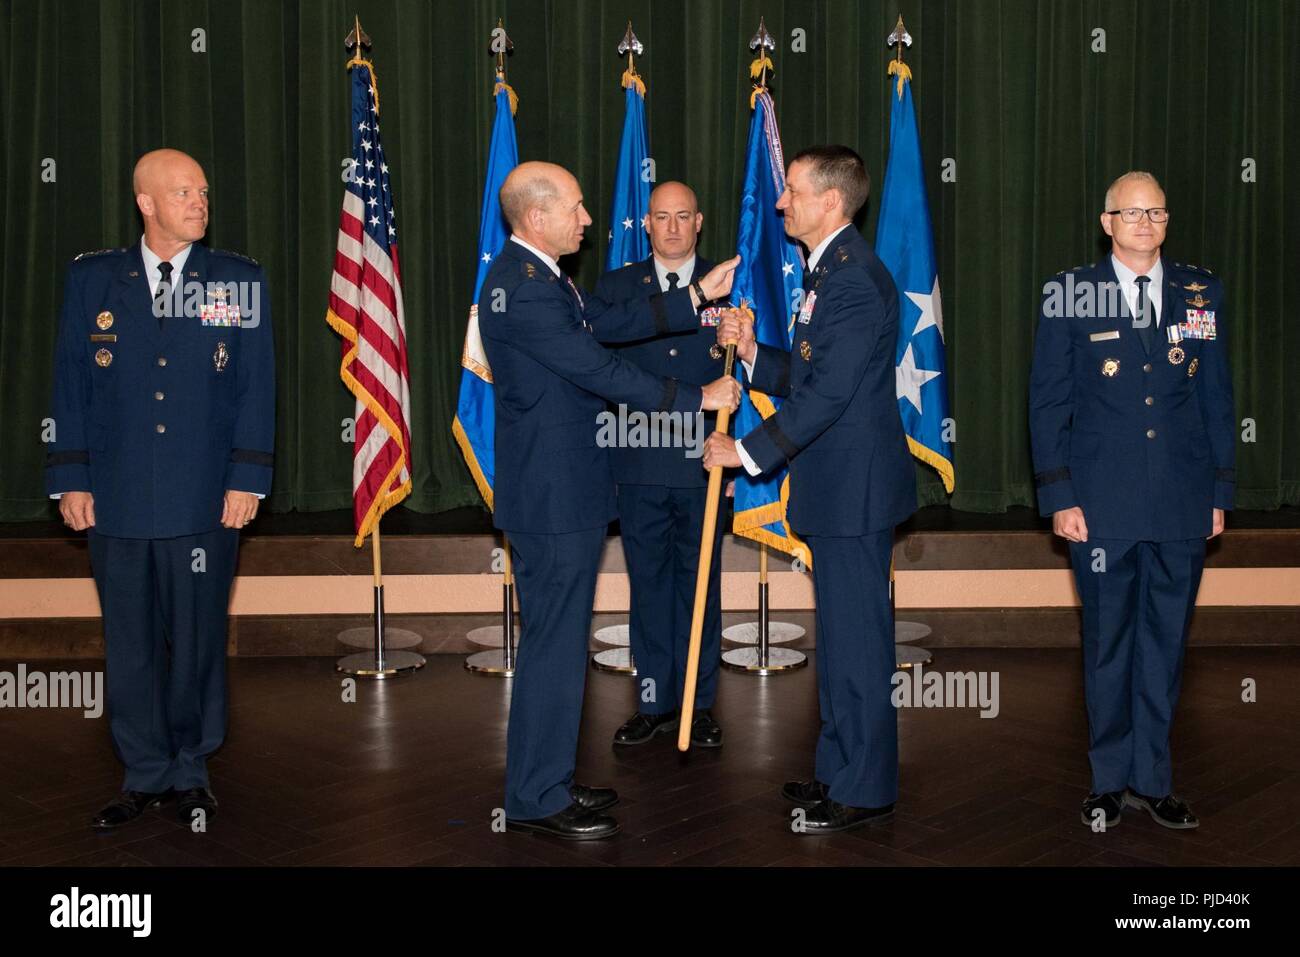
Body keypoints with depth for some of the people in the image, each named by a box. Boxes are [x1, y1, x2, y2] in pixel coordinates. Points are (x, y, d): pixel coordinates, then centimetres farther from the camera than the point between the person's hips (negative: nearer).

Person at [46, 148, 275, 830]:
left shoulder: (238, 281, 4)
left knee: (197, 640, 7)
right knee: (130, 645, 8)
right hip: (116, 499, 1)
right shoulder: (92, 280, 6)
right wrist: (70, 479, 1)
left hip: (205, 502, -1)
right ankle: (146, 775, 22)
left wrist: (246, 479, -5)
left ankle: (190, 772, 24)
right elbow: (70, 385, 7)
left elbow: (256, 387, 2)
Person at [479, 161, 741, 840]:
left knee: (557, 640, 17)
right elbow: (602, 371, -21)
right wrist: (697, 398, -14)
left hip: (561, 491, 11)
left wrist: (698, 296, 8)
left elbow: (611, 322, 14)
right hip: (551, 498, -11)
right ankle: (536, 801, 12)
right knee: (555, 645, -1)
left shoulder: (538, 275, 13)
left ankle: (546, 781, 29)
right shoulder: (521, 289, -21)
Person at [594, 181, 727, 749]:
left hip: (702, 462, -1)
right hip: (640, 462, 1)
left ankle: (699, 705, 20)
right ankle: (654, 702, 21)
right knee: (649, 585, 9)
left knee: (699, 585, 8)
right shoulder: (616, 286, 6)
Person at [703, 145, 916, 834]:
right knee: (840, 634, 17)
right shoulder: (831, 270, 15)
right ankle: (840, 769, 30)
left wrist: (747, 452, -18)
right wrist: (754, 353, 3)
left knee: (856, 638, -1)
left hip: (855, 487, -11)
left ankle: (864, 790, 11)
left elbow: (826, 394, -23)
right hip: (837, 489, 11)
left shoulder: (855, 278, -18)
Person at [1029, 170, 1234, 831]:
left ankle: (1151, 780, 23)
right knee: (1108, 644, 7)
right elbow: (1047, 402, -1)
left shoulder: (1201, 292, 7)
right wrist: (1059, 497, -6)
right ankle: (1110, 780, 22)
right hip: (1102, 503, -2)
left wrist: (1220, 492, 6)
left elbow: (1216, 399, 10)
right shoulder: (1069, 295, 0)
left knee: (1165, 644, 9)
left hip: (1182, 505, 2)